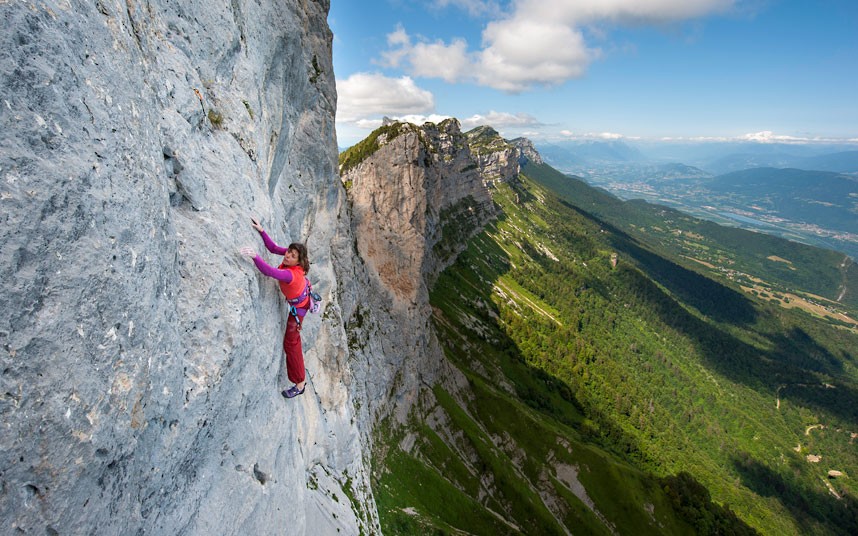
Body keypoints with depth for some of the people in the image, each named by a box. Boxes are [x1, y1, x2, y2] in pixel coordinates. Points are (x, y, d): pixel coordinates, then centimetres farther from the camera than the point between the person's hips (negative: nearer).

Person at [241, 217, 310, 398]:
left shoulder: (290, 274, -44)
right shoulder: (291, 256, -22)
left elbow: (269, 271, -58)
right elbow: (273, 248, -15)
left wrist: (255, 256, -66)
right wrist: (261, 231, -22)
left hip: (298, 306, -7)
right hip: (304, 293, 7)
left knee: (290, 342, 0)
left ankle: (300, 383, 8)